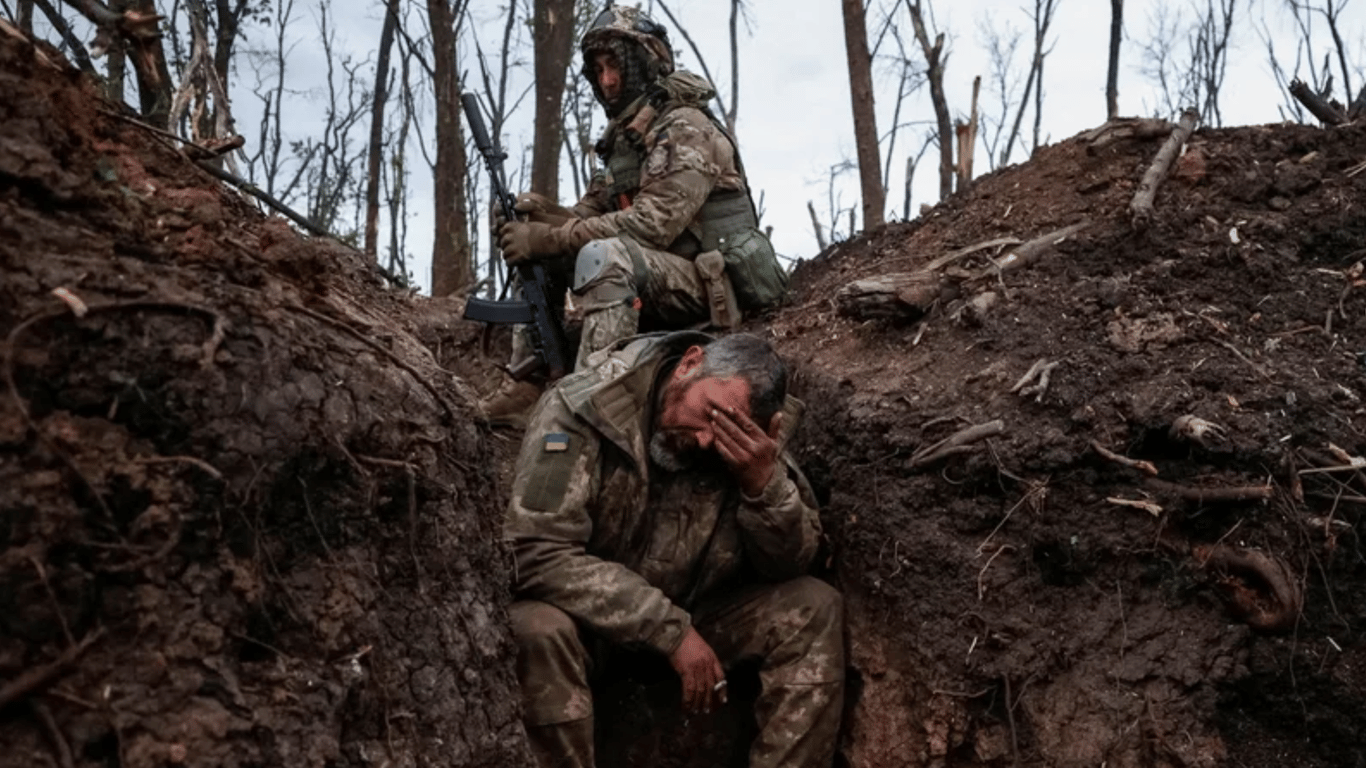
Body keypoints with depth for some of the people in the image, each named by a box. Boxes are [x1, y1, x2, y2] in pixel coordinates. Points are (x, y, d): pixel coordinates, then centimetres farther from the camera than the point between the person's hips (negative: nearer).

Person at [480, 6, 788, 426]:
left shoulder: (687, 130, -12)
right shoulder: (621, 142, 16)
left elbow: (653, 223, -23)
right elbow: (588, 215, 10)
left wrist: (550, 237, -24)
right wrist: (540, 212, -13)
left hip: (709, 290, -9)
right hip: (653, 286, 9)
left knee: (603, 255, -34)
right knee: (538, 250, 2)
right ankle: (526, 386, -4)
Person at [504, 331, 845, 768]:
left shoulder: (749, 440, -11)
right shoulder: (583, 407, -25)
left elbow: (791, 565, -9)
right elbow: (535, 554, -32)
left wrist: (764, 481, -30)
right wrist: (671, 632, -32)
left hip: (693, 612, 4)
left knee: (815, 610, -14)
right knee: (539, 630, -36)